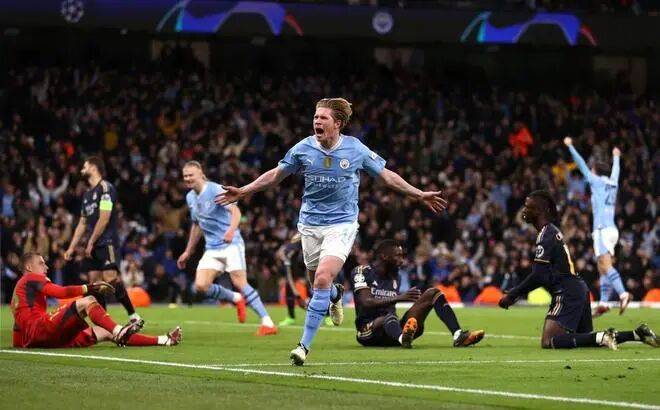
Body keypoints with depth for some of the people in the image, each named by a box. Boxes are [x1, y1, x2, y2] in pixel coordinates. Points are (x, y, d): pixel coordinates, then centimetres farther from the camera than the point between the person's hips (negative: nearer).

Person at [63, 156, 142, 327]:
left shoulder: (105, 188, -7)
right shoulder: (87, 194, 20)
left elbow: (104, 219, -14)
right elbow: (82, 223, 24)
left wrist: (91, 242, -13)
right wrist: (72, 247, 19)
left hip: (107, 242, -9)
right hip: (93, 246, 9)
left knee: (110, 278, -20)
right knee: (94, 282, 1)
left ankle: (133, 316, -16)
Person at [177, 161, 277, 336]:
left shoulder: (215, 190, -11)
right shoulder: (190, 198, 12)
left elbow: (235, 211, -24)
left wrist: (232, 229, -44)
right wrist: (188, 252, 27)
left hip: (231, 244, -7)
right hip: (212, 249, 7)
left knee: (240, 283, -18)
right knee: (200, 286, -10)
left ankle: (268, 323, -16)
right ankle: (236, 299, 13)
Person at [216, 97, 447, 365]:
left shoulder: (356, 150, -7)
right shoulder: (303, 149, -3)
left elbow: (387, 176, 5)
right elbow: (276, 175, 11)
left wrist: (420, 195, 5)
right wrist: (243, 192, 7)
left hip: (341, 225, -3)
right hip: (310, 224, 3)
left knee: (322, 279, -20)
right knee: (318, 282, 10)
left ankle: (305, 345, -16)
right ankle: (335, 295, 51)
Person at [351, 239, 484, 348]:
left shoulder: (394, 277, 18)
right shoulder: (362, 272, -5)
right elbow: (366, 303, -20)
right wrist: (398, 298, -29)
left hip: (391, 331, 7)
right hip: (368, 331, -7)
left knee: (432, 293, -3)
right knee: (389, 317, -42)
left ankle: (458, 335, -26)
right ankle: (402, 339, -80)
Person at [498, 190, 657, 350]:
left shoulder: (546, 236, -13)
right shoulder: (553, 231, 18)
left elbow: (538, 276, -18)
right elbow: (543, 275, 24)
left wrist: (512, 295, -11)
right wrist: (514, 293, 20)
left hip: (567, 293, -10)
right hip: (578, 289, 10)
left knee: (548, 342, -17)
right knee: (586, 339, 18)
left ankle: (602, 337, -23)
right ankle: (638, 334, 11)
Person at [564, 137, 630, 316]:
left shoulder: (597, 181, 1)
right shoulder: (613, 184, 17)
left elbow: (581, 165, 5)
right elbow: (615, 171, 38)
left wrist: (570, 146, 13)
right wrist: (616, 157, 58)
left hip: (602, 230, -8)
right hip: (612, 229, 8)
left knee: (606, 265, -17)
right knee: (603, 268, 7)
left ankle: (623, 294, -32)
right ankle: (603, 303, 3)